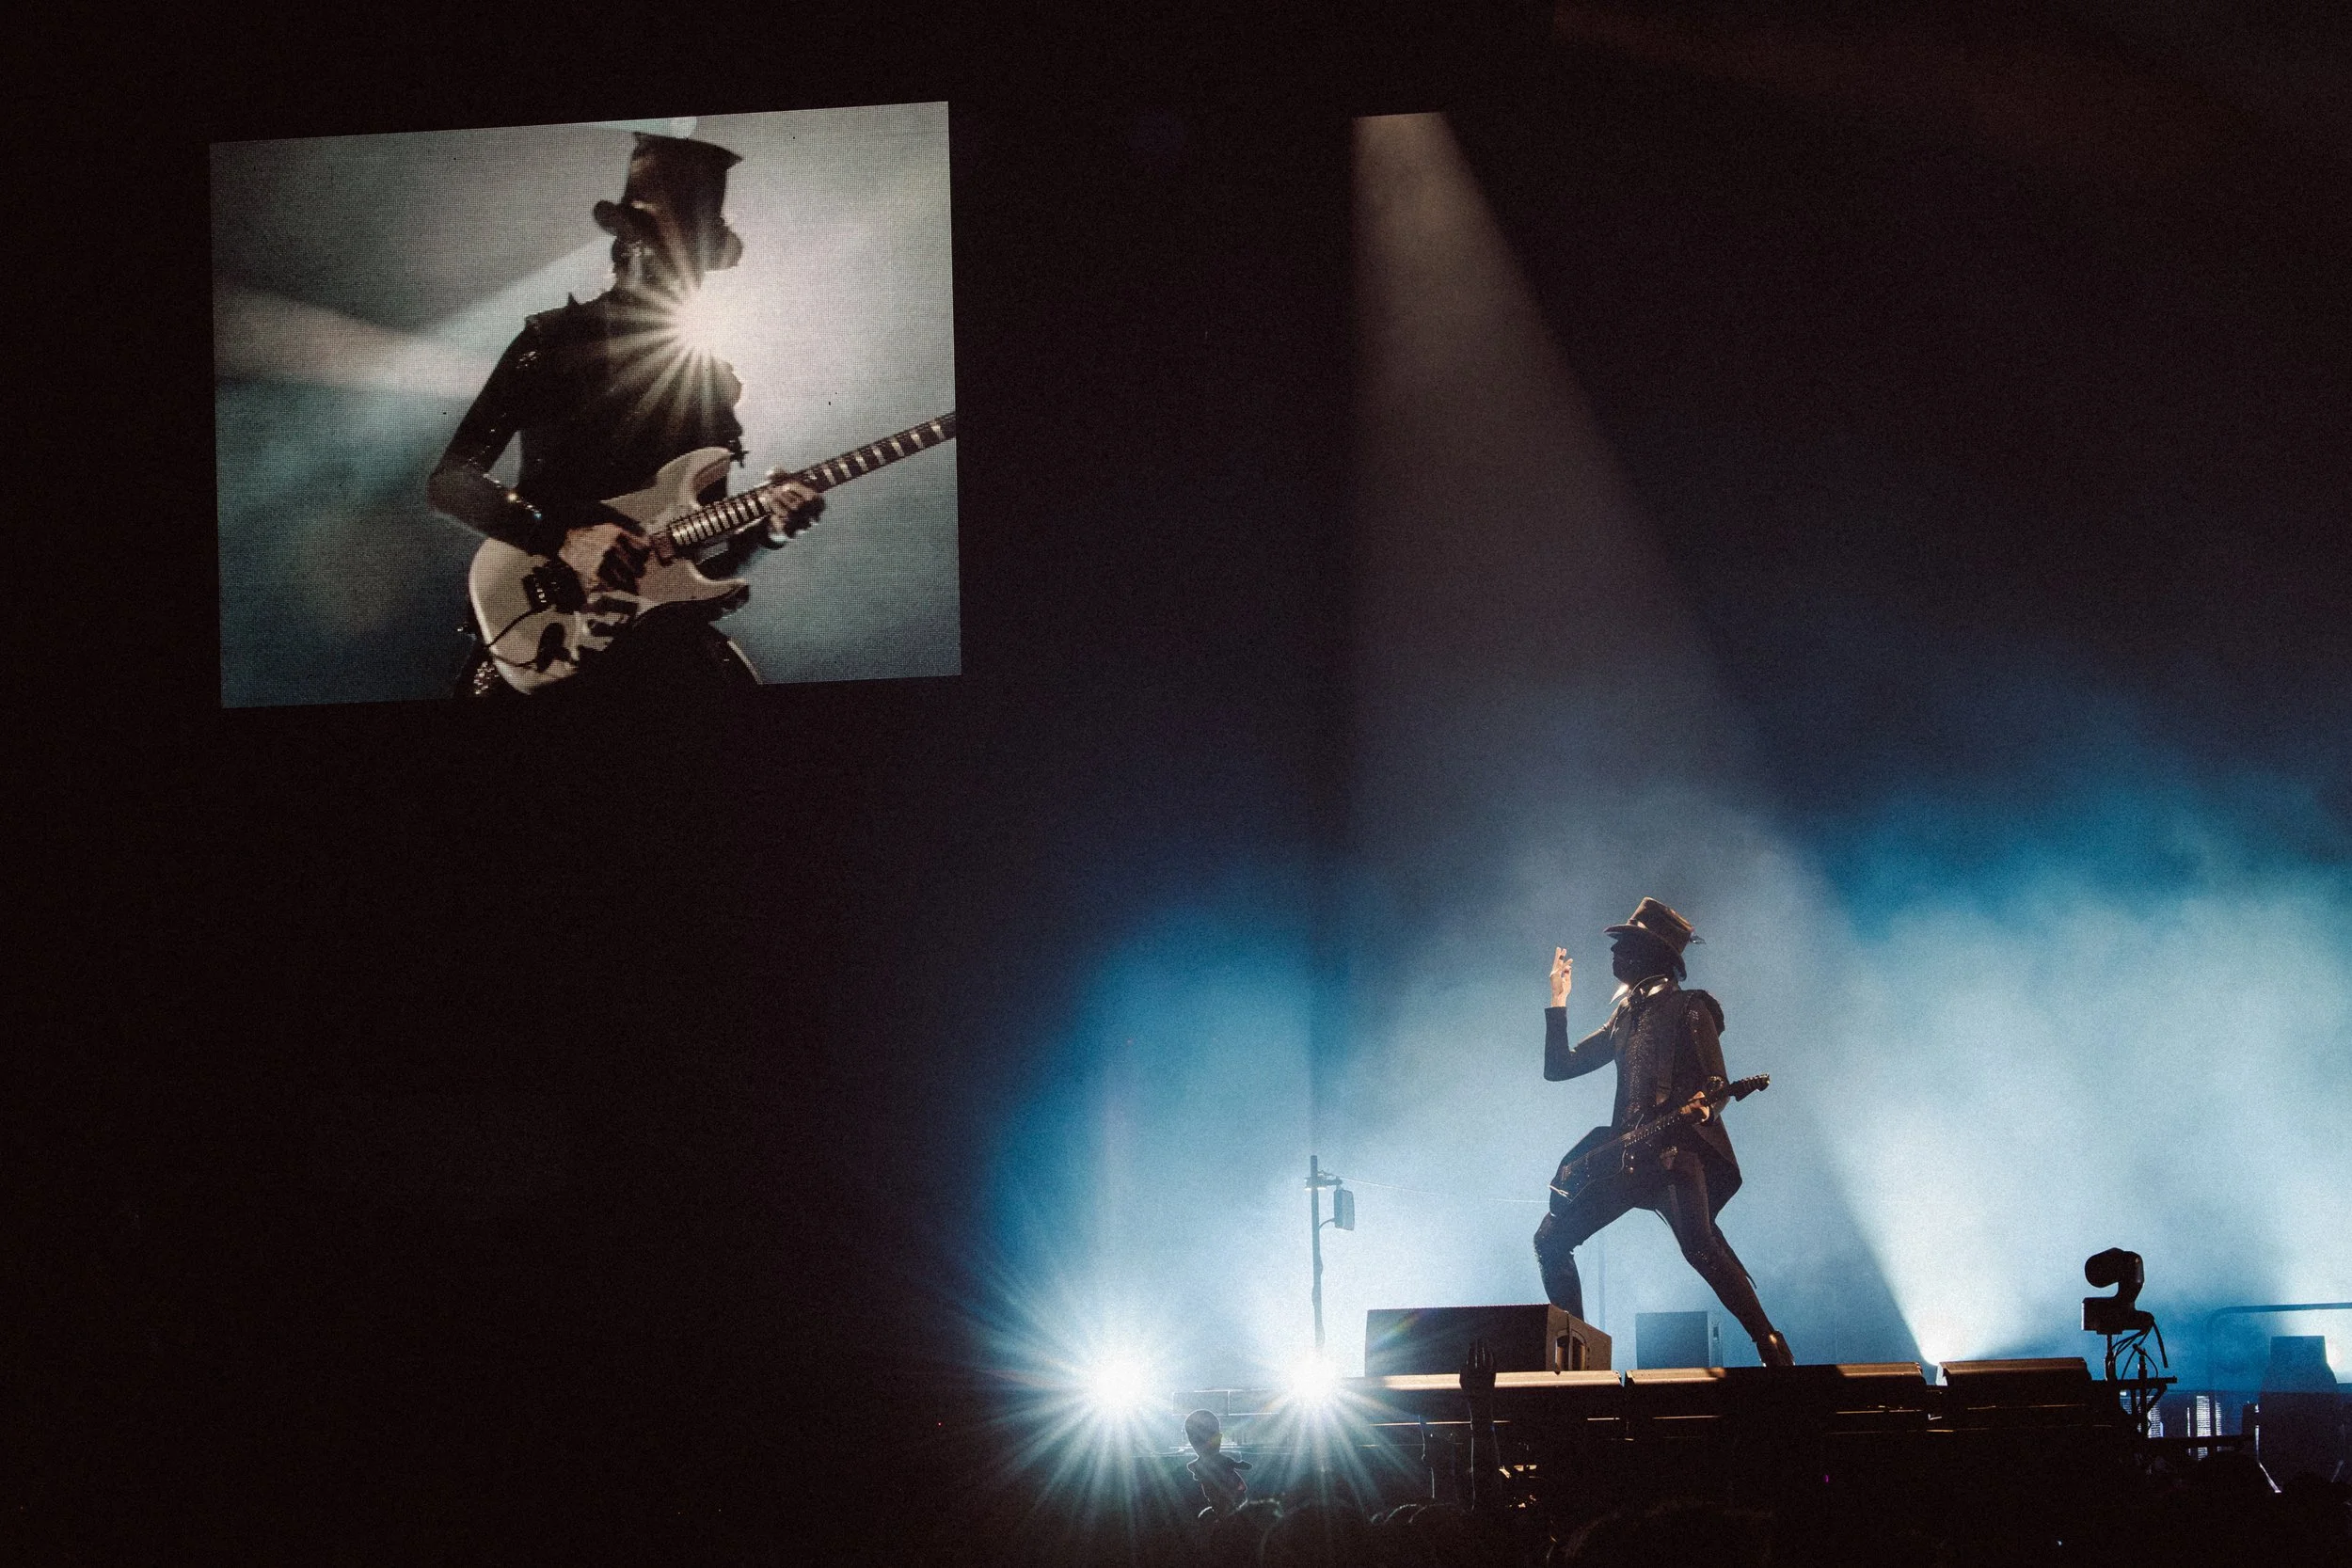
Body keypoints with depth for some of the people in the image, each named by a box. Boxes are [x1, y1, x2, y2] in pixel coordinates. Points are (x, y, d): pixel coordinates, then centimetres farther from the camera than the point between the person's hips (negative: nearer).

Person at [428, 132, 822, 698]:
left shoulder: (713, 380, 14)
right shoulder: (553, 342, 3)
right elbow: (449, 481, -2)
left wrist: (763, 526, -5)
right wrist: (565, 538, -14)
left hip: (656, 623, 3)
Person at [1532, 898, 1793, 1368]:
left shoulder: (1690, 1007, 4)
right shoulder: (1624, 1016, 24)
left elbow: (1716, 1082, -4)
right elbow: (1558, 1065, 24)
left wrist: (1700, 1103, -27)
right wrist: (1558, 999, 19)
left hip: (1679, 1146, -8)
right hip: (1628, 1149, 8)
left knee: (1699, 1245, -30)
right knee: (1551, 1239, 2)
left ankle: (1771, 1349, -28)